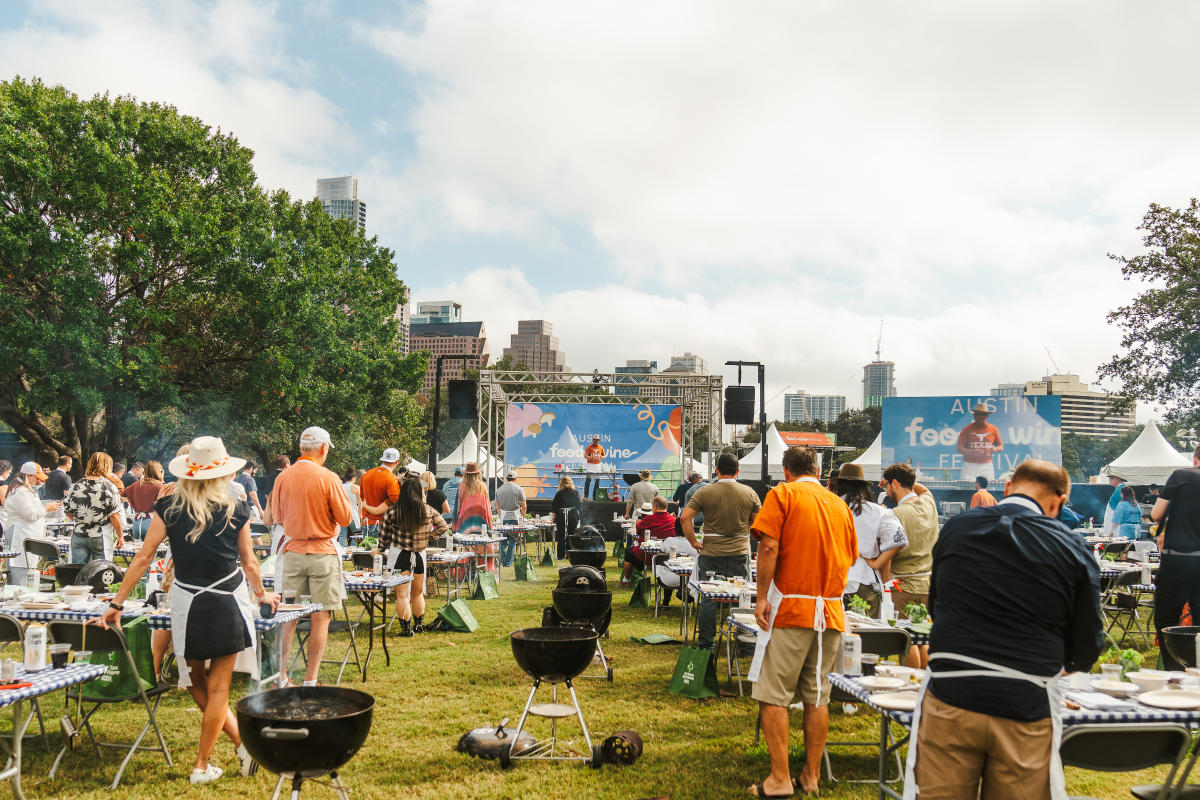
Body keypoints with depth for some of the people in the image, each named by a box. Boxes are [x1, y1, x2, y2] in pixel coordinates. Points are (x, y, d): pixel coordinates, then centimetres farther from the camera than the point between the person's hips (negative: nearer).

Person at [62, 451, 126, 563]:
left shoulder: (76, 486, 2)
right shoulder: (109, 487, -10)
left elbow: (68, 513, 8)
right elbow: (114, 516, -12)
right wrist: (120, 536, -2)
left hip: (79, 536, 4)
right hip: (101, 537, -4)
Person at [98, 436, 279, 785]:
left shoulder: (168, 507, -3)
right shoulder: (236, 510, -3)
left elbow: (143, 557, -3)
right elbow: (249, 562, 5)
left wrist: (117, 604, 3)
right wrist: (262, 594, 23)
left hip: (187, 602, 0)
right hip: (227, 604, 0)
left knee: (197, 683, 18)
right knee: (217, 687, 9)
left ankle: (242, 742, 16)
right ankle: (201, 766, 14)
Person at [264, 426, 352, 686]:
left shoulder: (282, 478, 1)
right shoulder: (328, 479, -11)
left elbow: (275, 517, 11)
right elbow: (345, 518, -7)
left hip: (292, 552, 4)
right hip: (323, 553, -4)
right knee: (320, 618, 3)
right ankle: (310, 680, 5)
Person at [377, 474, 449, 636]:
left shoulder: (392, 511, -9)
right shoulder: (429, 510, -5)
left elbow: (385, 536, -1)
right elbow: (444, 527, 5)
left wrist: (380, 549, 15)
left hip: (399, 555, -2)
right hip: (419, 555, 2)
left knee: (402, 595, 4)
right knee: (418, 593, 18)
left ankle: (406, 628, 3)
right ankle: (418, 625, 27)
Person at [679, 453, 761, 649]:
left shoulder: (705, 492, -4)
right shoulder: (749, 493, 1)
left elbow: (684, 517, -9)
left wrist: (694, 542, -2)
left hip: (710, 554, -1)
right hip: (740, 554, 1)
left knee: (708, 600, 6)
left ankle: (705, 644, 11)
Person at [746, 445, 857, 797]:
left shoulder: (782, 494, -2)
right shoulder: (840, 505, 12)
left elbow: (769, 547, -13)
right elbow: (851, 558, 19)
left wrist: (762, 597, -10)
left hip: (791, 609, -5)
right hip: (831, 610, 5)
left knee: (773, 696, 0)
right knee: (817, 696, 11)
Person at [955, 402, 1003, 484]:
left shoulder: (993, 429, 8)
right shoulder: (967, 429, 1)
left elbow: (1001, 447, 14)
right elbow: (959, 448, -2)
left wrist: (995, 449, -10)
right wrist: (972, 452, -20)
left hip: (987, 467, 2)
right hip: (970, 466, -2)